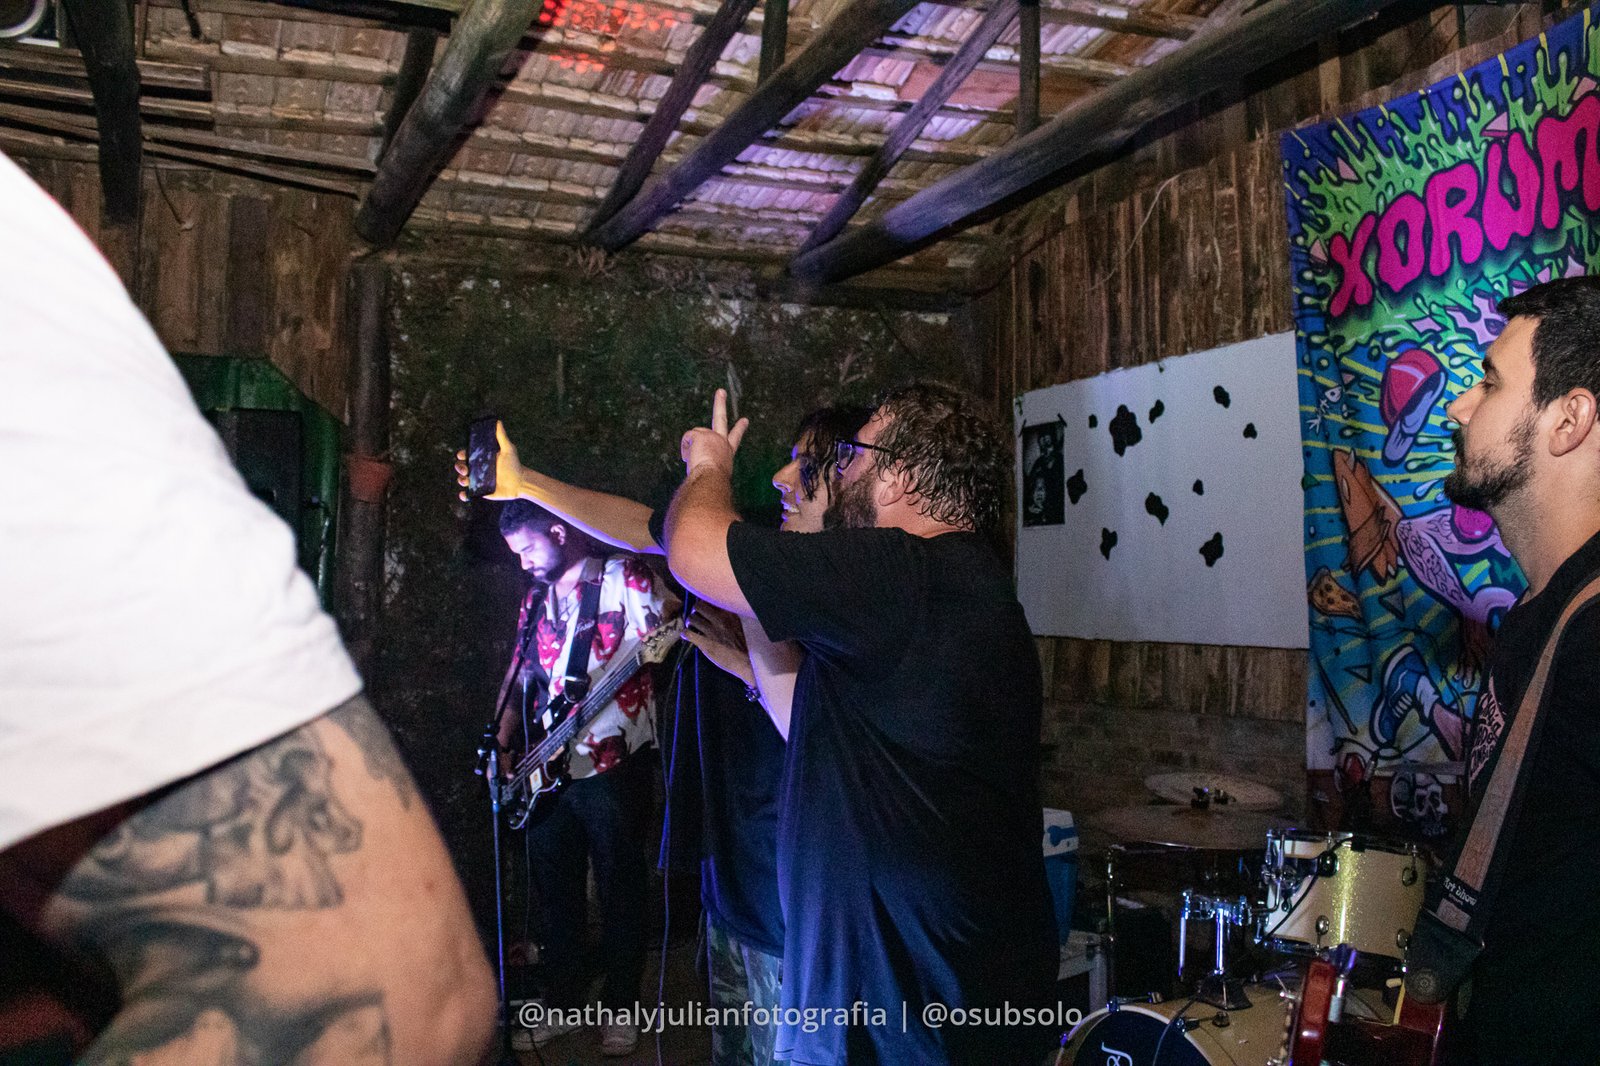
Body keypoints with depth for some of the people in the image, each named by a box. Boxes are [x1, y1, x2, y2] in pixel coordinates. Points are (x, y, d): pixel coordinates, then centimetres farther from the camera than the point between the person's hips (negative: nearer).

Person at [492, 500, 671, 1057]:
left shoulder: (622, 576, -5)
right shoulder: (536, 600, 15)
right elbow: (518, 675, 17)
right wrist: (502, 743, 8)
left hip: (612, 760, -6)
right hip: (545, 767, 6)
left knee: (621, 887, 4)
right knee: (556, 889, 13)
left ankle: (621, 1009, 17)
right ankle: (563, 1005, 27)